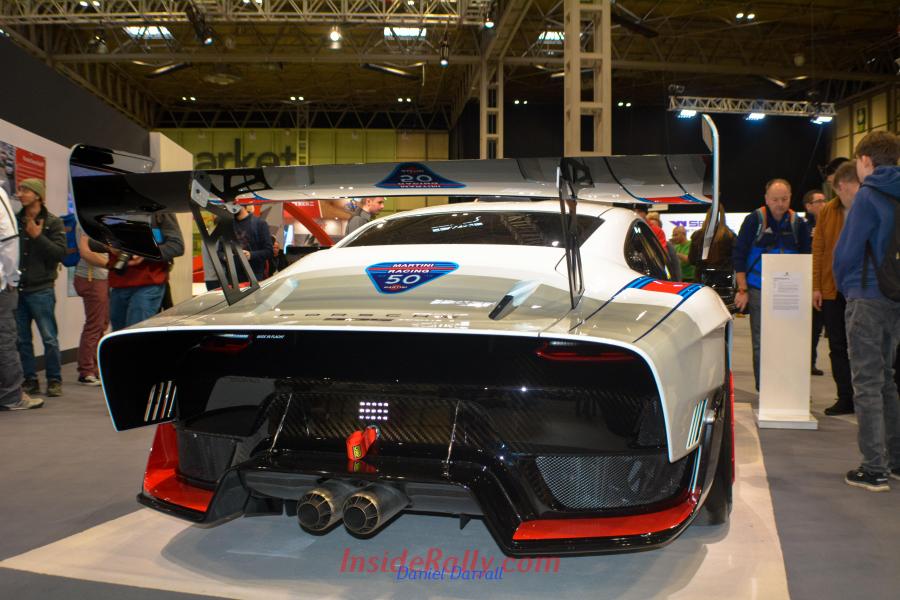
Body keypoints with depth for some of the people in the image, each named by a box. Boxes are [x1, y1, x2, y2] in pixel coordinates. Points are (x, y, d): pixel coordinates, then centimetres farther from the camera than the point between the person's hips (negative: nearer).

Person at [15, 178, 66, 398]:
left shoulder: (53, 223, -1)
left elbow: (60, 253, -12)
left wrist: (38, 236, -17)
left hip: (41, 289, -4)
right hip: (17, 289, 4)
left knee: (49, 338, -1)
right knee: (21, 339, 7)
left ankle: (54, 380, 9)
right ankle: (30, 380, 17)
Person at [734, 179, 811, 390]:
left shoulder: (798, 224, 7)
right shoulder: (754, 220, -1)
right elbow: (739, 255, -1)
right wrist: (742, 290, -5)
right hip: (759, 291, -2)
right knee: (760, 343, 1)